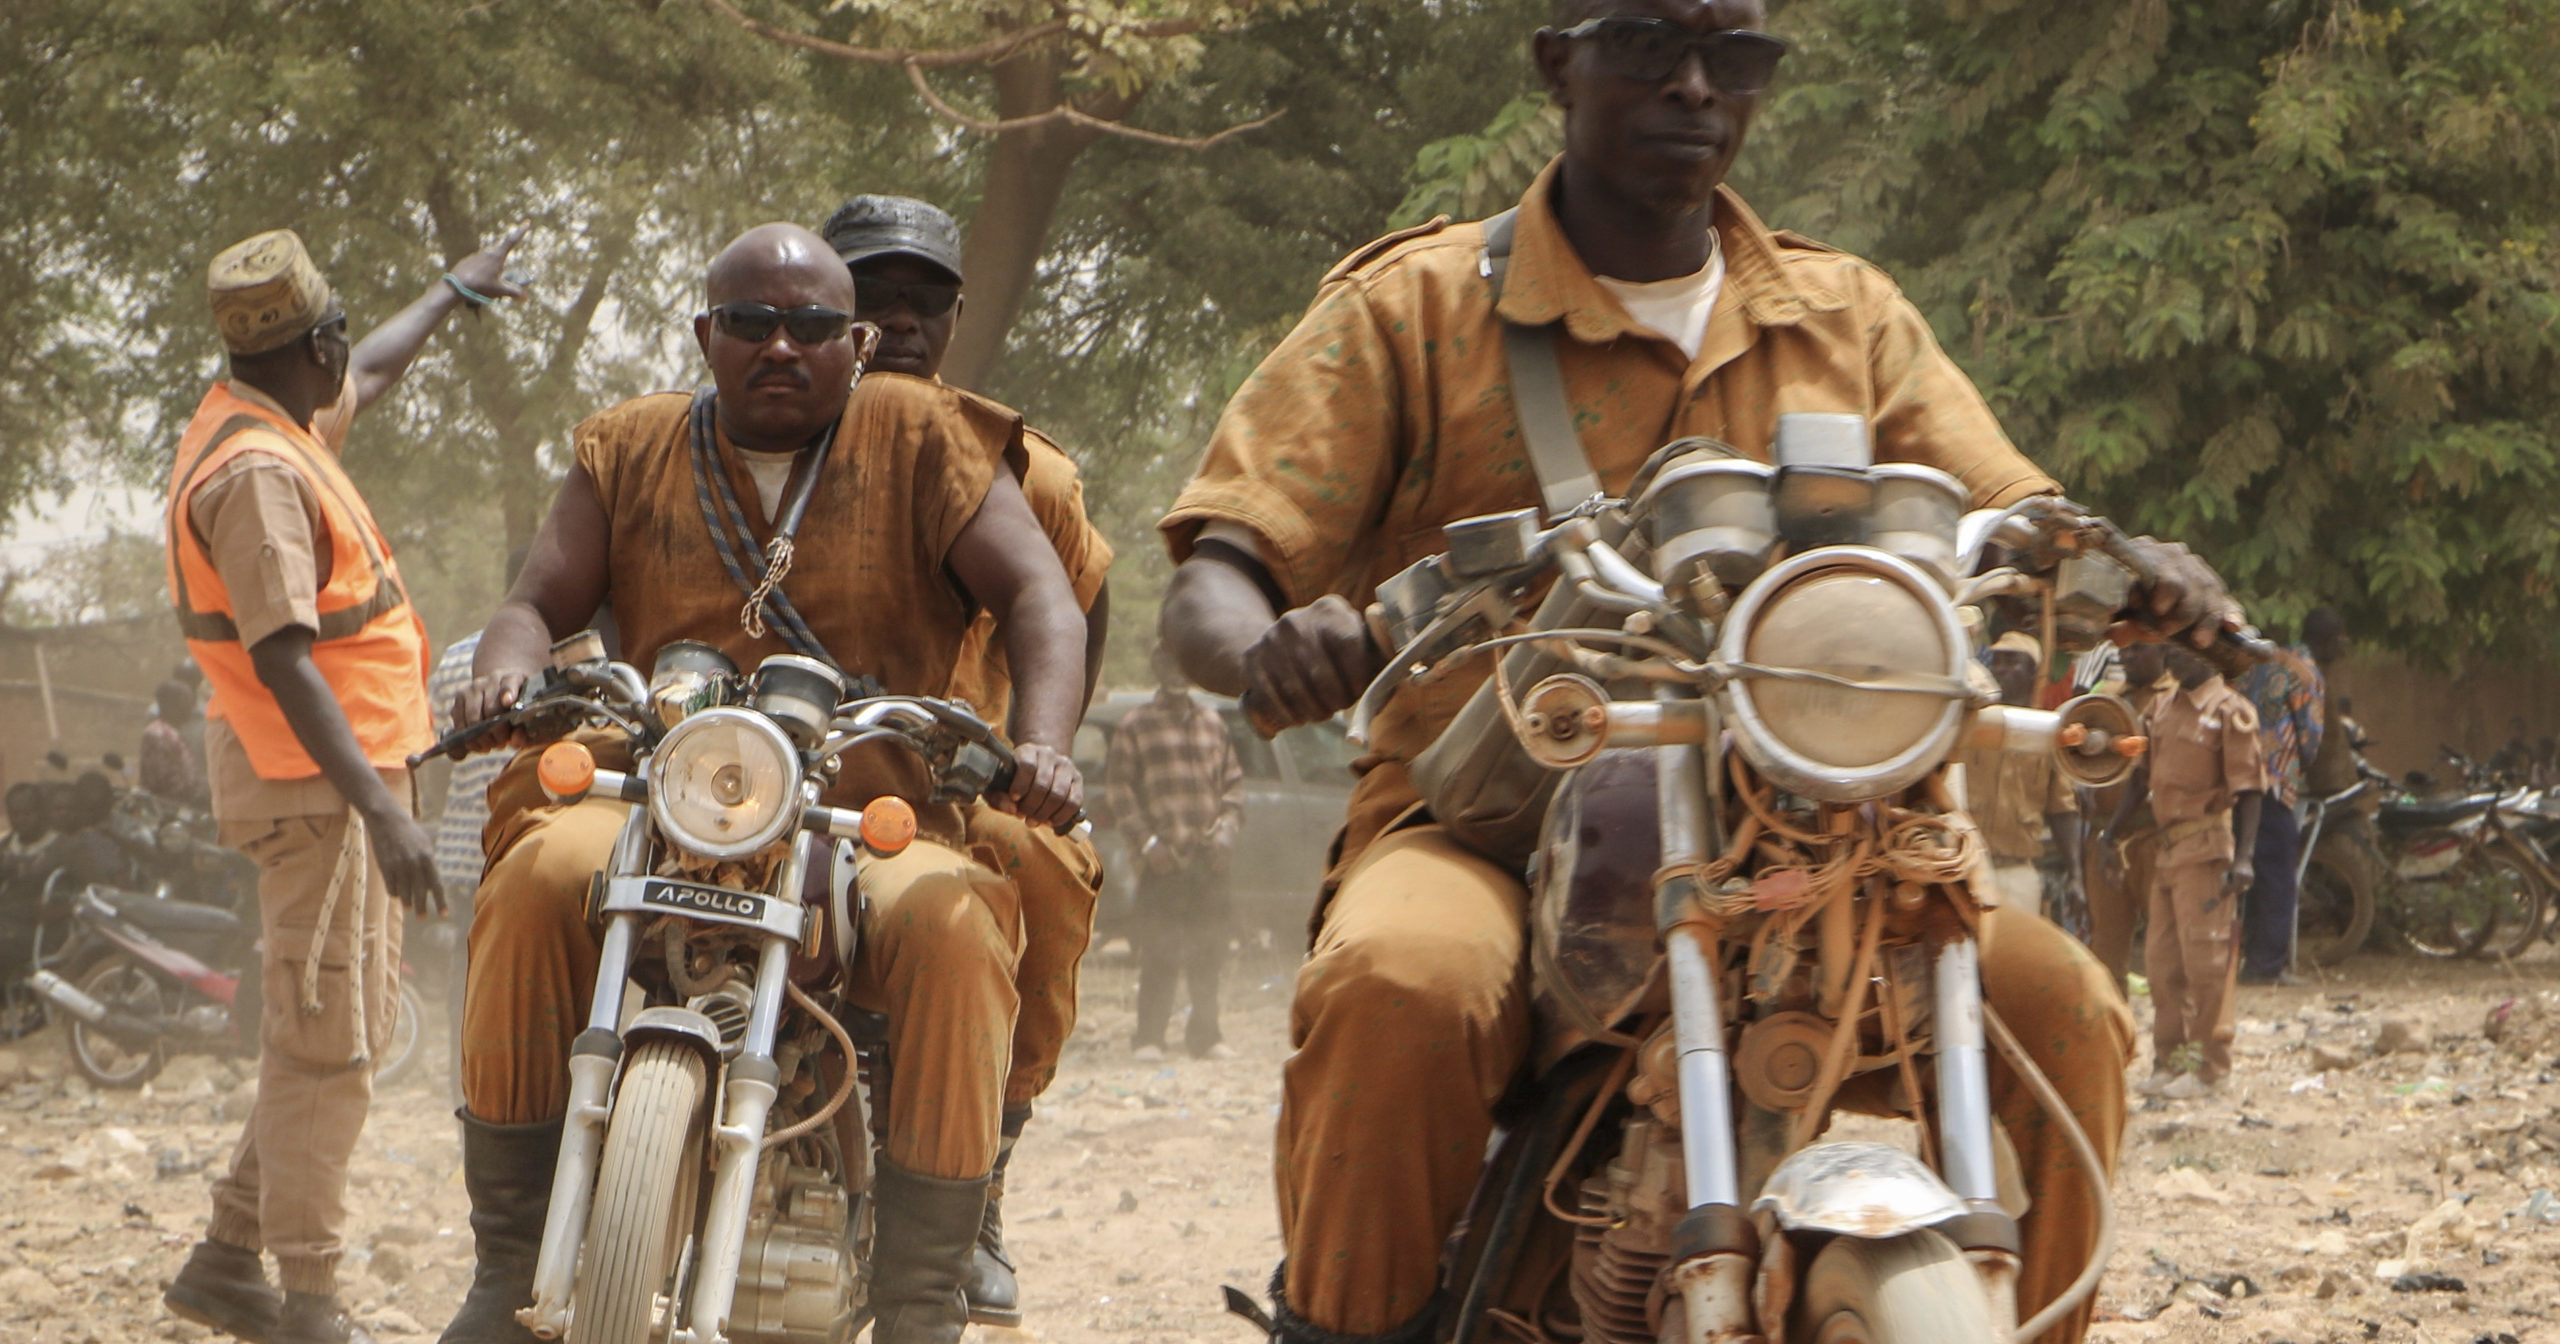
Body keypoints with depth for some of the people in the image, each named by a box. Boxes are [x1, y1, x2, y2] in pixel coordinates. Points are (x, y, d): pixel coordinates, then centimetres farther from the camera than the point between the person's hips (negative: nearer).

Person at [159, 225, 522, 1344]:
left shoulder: (279, 422, 12)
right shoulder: (258, 470, -20)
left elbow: (369, 377, 36)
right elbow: (283, 659, -27)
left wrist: (455, 291, 51)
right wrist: (379, 807, -33)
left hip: (346, 764, 11)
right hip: (309, 777, -11)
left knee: (360, 1021, 15)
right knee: (325, 1039, -7)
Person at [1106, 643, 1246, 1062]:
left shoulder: (1213, 722, 17)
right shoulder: (1135, 725, 4)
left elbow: (1233, 782, 18)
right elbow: (1120, 789, 0)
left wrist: (1227, 830, 2)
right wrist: (1147, 842, -9)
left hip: (1209, 855, 4)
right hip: (1162, 858, -4)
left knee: (1209, 950, 5)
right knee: (1159, 953, -7)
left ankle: (1205, 1035, 13)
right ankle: (1150, 1038, -1)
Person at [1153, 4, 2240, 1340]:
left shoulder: (1847, 317, 17)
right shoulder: (1412, 306, 7)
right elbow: (1214, 578, -1)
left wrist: (2143, 576, -15)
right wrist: (1269, 644, -27)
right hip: (1480, 817, -3)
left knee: (2056, 1005, -22)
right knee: (1397, 987, -37)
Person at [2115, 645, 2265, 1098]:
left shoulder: (2229, 711, -7)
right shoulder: (2162, 708, 15)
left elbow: (2249, 788, -11)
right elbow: (2142, 776, 22)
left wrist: (2243, 857, -18)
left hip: (2206, 847, -8)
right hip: (2166, 848, 8)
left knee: (2205, 958, -7)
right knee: (2162, 958, 11)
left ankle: (2209, 1068, -1)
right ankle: (2169, 1059, 20)